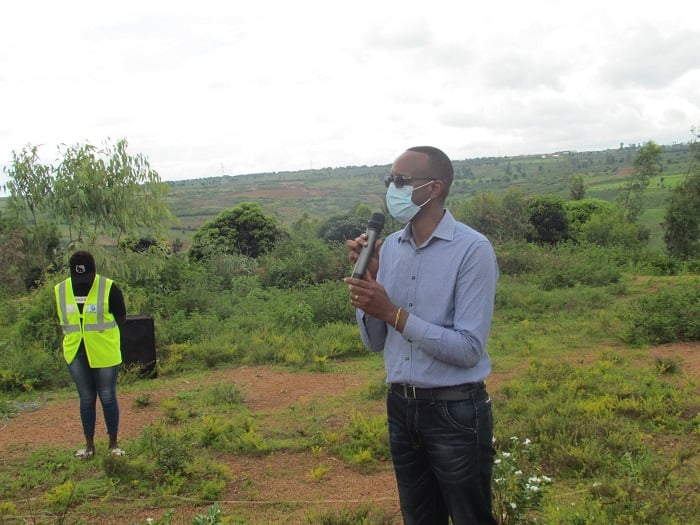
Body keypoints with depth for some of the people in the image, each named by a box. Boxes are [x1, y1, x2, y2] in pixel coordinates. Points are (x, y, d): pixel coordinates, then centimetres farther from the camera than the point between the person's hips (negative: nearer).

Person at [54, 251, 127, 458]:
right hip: (76, 353, 3)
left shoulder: (109, 288, -10)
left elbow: (121, 318, -2)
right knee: (86, 399, 12)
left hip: (104, 353, -3)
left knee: (108, 398, 4)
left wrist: (101, 332, -8)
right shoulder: (60, 290, 3)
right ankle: (89, 445, 22)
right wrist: (72, 336, 1)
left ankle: (114, 444, 16)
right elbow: (62, 320, 14)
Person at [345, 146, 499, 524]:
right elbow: (376, 342, 5)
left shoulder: (473, 249, -15)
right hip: (401, 407, 6)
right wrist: (366, 278, -9)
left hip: (456, 411, -6)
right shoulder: (389, 248, 3)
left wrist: (392, 312, -24)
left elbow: (469, 349, -20)